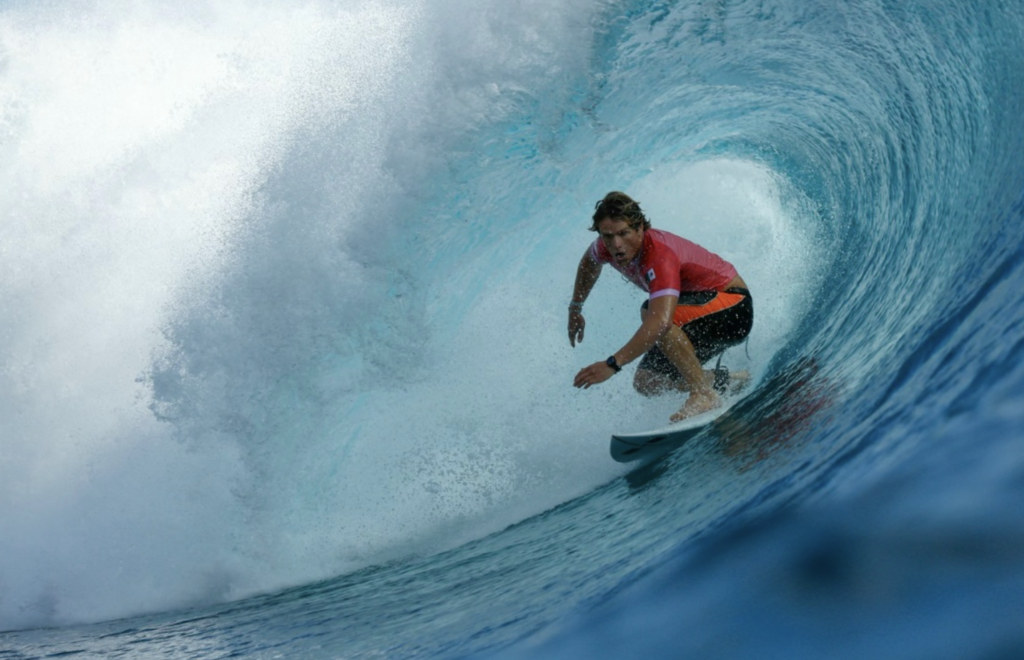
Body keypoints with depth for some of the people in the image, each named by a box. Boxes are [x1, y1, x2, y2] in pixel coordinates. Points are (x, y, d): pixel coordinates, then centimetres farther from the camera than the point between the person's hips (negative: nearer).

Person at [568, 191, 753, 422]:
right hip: (699, 310, 8)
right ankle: (724, 380, 17)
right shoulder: (609, 246, -11)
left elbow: (660, 321, -48)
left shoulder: (659, 255, -35)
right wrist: (575, 309, 20)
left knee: (652, 313, -35)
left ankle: (705, 394, -25)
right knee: (646, 383, 0)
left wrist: (612, 364, -50)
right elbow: (589, 262, 16)